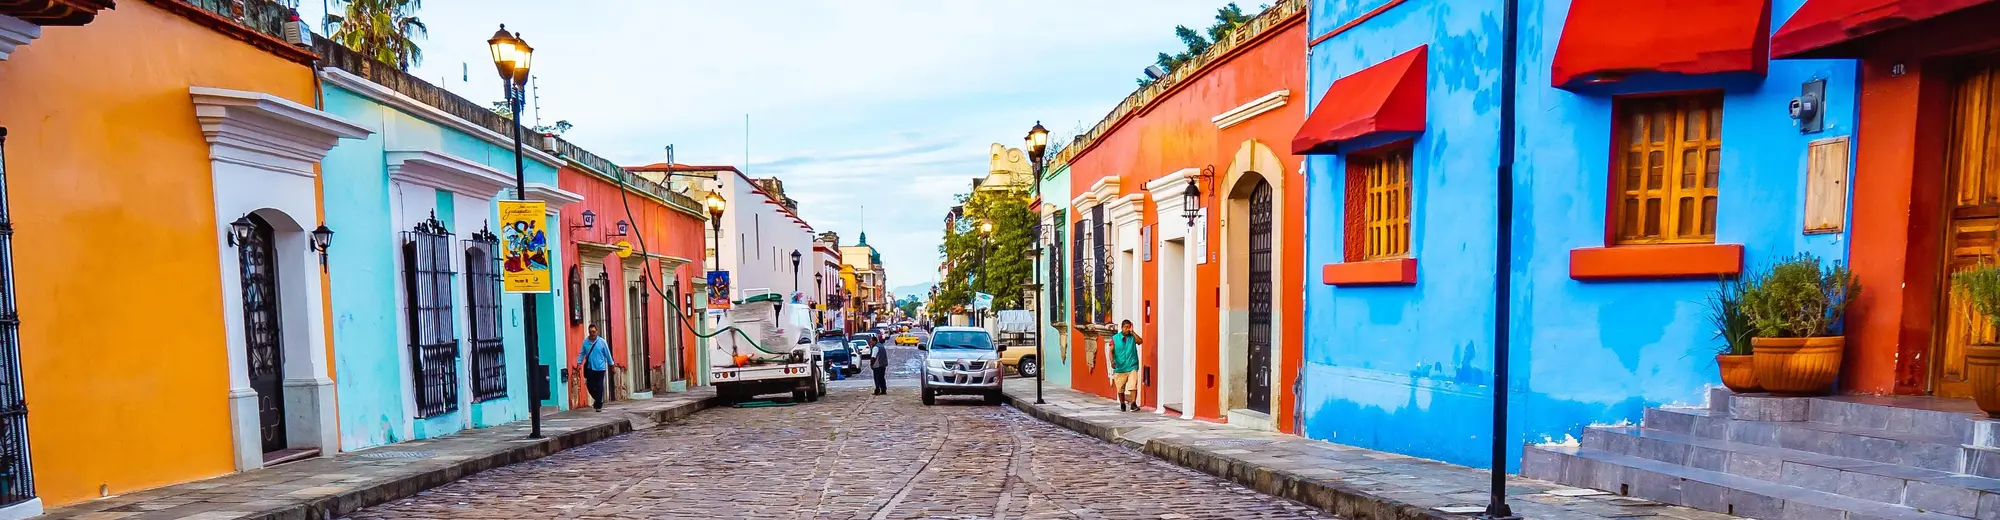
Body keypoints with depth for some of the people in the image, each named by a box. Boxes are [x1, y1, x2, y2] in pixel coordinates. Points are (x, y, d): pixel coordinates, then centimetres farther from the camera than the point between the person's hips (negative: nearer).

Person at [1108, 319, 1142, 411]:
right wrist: (1112, 361, -17)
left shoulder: (1133, 337, 4)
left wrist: (1132, 332, -14)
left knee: (1133, 386, -17)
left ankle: (1134, 404, -15)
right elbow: (1111, 351, -1)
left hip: (1132, 367, -1)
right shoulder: (1115, 338, 3)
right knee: (1120, 388, 10)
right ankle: (1122, 404, 28)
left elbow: (1140, 341, -15)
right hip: (1119, 367, 1)